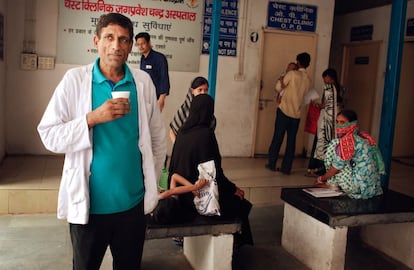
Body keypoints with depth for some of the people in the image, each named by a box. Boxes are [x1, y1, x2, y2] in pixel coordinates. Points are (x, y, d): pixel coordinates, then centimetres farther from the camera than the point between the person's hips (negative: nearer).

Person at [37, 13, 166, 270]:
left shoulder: (143, 81, 0)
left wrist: (151, 183, 10)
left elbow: (158, 138, 8)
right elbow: (49, 135, -9)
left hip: (133, 201, 2)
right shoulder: (75, 79, -6)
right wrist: (93, 117, -20)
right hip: (88, 203, -1)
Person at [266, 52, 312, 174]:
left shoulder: (292, 74, -7)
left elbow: (279, 88, -2)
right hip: (296, 114, 4)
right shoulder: (308, 80, 9)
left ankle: (272, 164, 13)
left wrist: (280, 80, 18)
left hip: (284, 111, -4)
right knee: (291, 141, 7)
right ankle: (286, 168, 10)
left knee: (277, 138, 6)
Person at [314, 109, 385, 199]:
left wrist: (321, 179, 5)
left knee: (334, 145, -4)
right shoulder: (365, 137, 12)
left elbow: (337, 166, -10)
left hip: (359, 187, -9)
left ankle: (332, 183, 4)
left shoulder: (348, 140, -13)